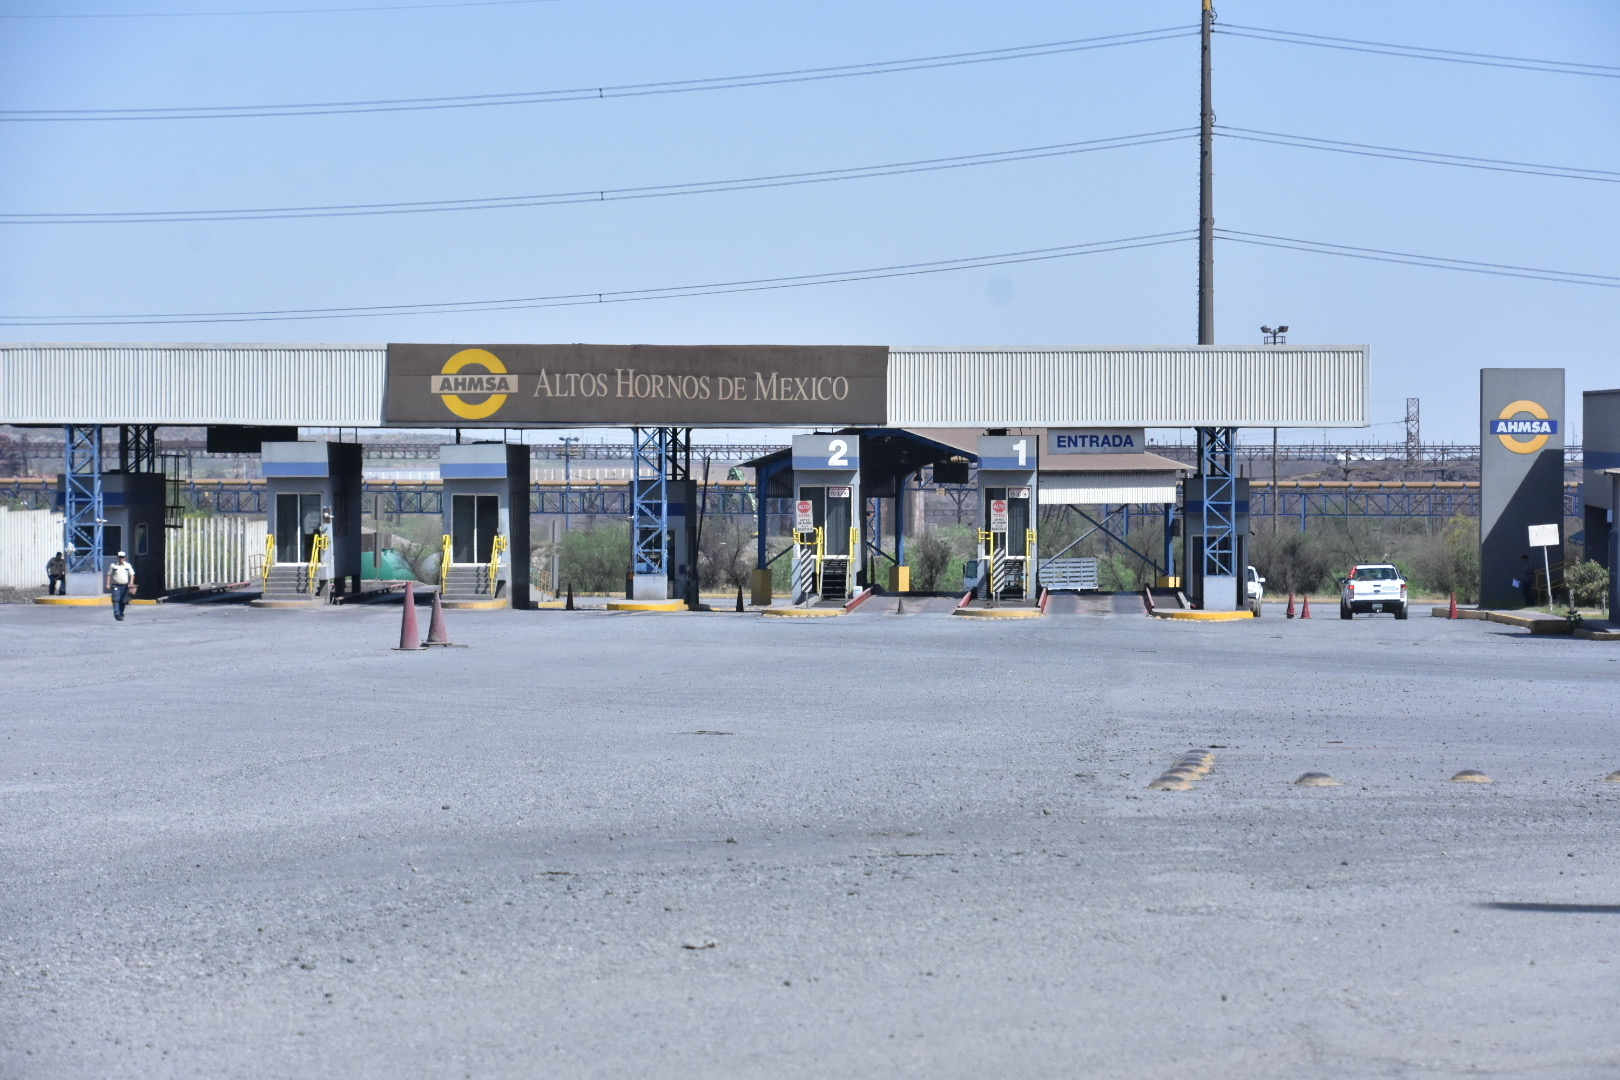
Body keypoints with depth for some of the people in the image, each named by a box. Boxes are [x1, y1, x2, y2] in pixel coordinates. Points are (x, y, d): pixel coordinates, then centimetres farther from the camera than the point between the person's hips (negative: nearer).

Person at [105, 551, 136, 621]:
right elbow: (109, 575, 4)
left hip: (125, 586, 2)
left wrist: (131, 582, -11)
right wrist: (108, 584, -5)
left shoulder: (127, 565, 9)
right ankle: (117, 614, -21)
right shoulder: (113, 565, 3)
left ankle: (121, 615, 16)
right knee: (116, 600, -16)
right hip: (115, 586, -2)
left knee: (122, 601, 5)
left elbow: (132, 574, 7)